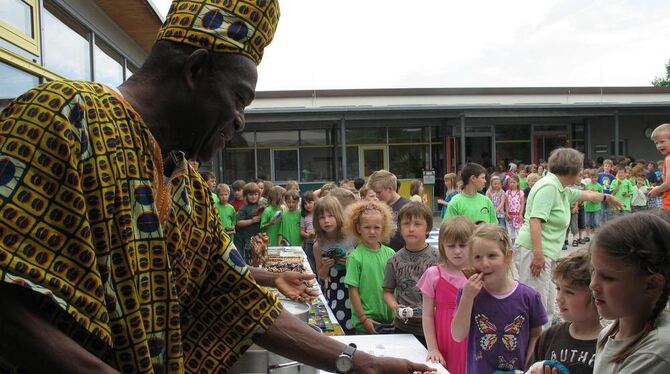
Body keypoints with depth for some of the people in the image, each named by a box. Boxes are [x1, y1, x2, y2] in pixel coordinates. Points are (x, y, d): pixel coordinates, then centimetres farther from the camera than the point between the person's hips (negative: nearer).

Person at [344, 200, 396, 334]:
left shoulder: (390, 253, 1)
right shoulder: (355, 257, -10)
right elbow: (353, 290, -10)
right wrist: (363, 319, -11)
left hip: (390, 318, 4)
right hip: (366, 323, -4)